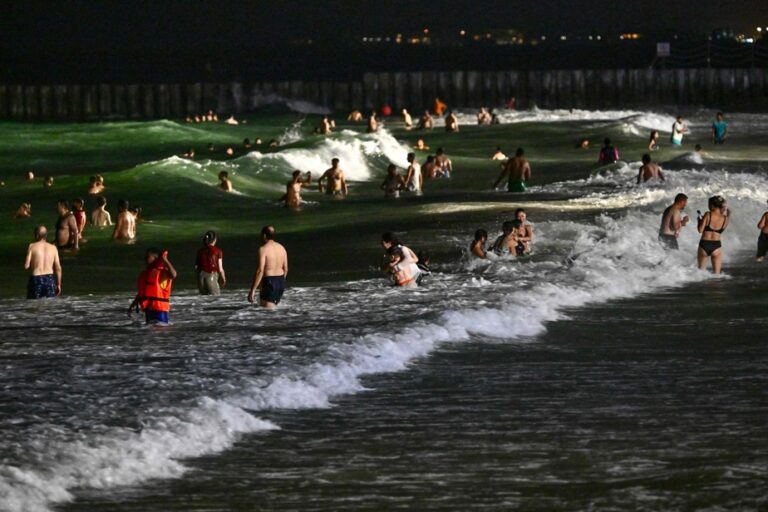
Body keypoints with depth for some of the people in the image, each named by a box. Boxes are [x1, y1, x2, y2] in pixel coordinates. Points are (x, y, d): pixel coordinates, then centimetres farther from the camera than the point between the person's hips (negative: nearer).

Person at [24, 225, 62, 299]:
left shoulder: (32, 246, -2)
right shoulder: (53, 248, 6)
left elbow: (26, 266, -7)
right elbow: (58, 268, 4)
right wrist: (58, 285, 12)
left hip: (36, 279, -2)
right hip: (50, 279, 3)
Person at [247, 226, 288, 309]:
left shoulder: (263, 249, -13)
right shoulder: (281, 248, 9)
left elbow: (260, 270, -20)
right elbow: (285, 269, 13)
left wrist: (253, 290, -19)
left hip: (269, 282, -8)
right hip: (280, 282, 8)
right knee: (273, 309, 17)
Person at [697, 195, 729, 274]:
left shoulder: (708, 215, -9)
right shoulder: (725, 218, -3)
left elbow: (700, 230, -9)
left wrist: (699, 220, 11)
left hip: (704, 245, -1)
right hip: (716, 246, 1)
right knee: (716, 273, 8)